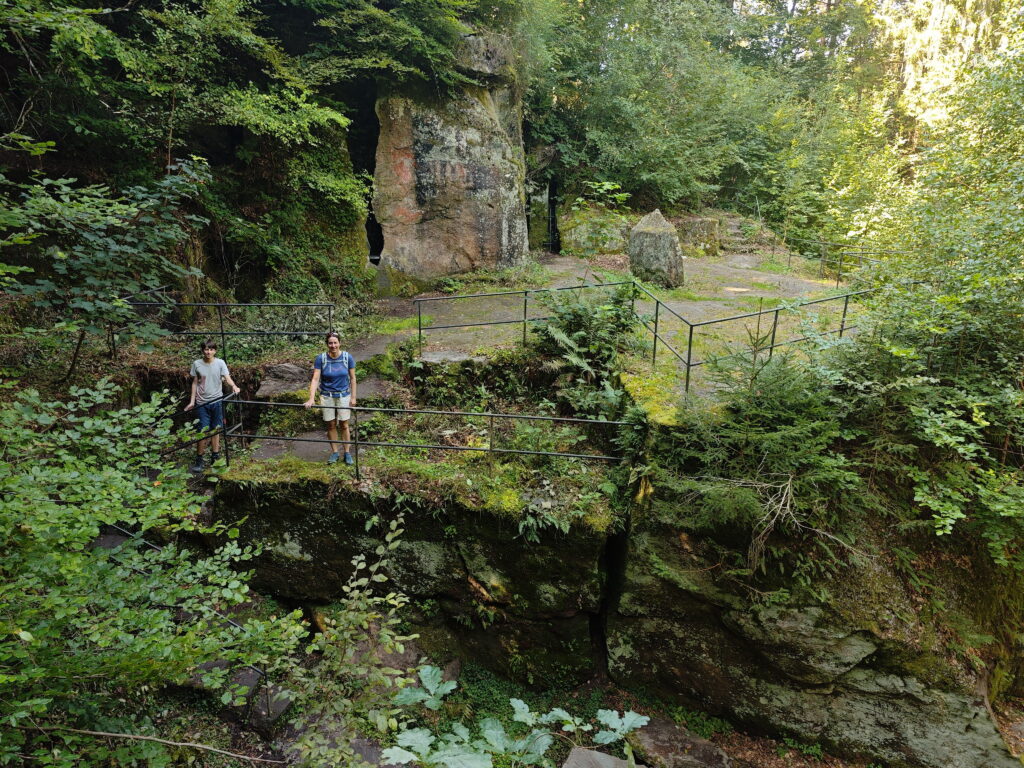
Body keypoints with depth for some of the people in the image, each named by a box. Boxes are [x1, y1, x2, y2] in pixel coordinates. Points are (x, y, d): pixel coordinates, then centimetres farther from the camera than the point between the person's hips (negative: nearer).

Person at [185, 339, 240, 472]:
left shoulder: (220, 363, -4)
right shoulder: (197, 364, -1)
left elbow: (227, 378, -14)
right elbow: (195, 383, 6)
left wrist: (234, 386, -36)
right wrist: (192, 401, 6)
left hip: (217, 401, 0)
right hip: (202, 403, 0)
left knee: (216, 429, 10)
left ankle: (215, 456, 23)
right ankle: (200, 459, 10)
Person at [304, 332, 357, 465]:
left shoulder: (347, 357, -10)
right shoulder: (321, 358, -12)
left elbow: (352, 378, -1)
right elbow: (315, 379, -14)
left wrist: (353, 397, -1)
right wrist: (311, 399, -23)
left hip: (343, 395, 0)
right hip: (327, 396, 0)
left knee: (344, 425, 6)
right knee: (331, 425, 9)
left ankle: (347, 453, 19)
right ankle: (335, 452, 23)